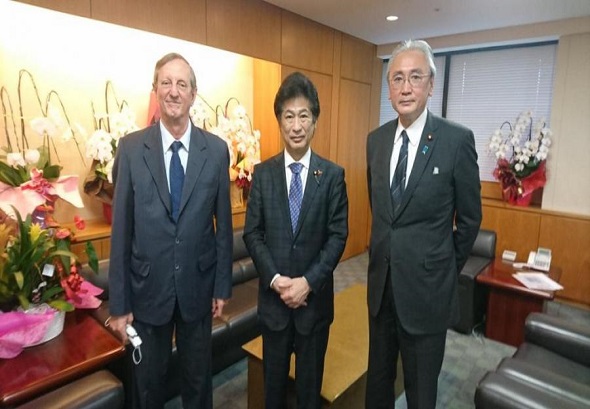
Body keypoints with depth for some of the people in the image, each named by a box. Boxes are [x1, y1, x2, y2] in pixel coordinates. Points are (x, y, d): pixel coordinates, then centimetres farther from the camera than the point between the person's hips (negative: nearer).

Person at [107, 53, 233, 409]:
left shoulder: (216, 149, -5)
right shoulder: (131, 148, -6)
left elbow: (223, 224, -2)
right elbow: (121, 230, -6)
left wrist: (222, 286, 1)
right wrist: (119, 303, -4)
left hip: (198, 287, 1)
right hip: (147, 289, 0)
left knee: (198, 378, 21)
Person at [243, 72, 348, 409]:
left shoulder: (333, 175, -5)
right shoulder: (263, 173, -2)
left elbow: (338, 236, -8)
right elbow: (252, 233, -3)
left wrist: (308, 282, -15)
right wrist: (275, 279, -13)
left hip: (316, 294, -1)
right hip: (273, 293, 1)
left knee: (310, 378, 18)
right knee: (274, 374, 20)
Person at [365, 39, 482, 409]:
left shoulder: (458, 139, -12)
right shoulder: (376, 139, 2)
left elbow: (470, 218, -3)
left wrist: (449, 269, 5)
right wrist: (384, 251, 12)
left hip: (426, 286, -4)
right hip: (381, 282, 4)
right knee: (378, 378, 22)